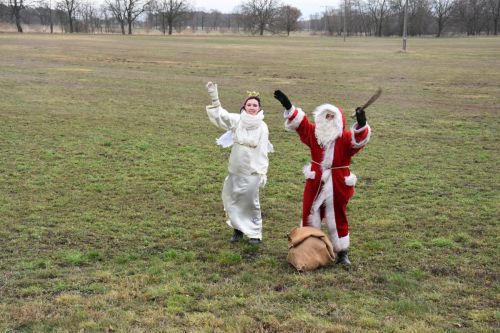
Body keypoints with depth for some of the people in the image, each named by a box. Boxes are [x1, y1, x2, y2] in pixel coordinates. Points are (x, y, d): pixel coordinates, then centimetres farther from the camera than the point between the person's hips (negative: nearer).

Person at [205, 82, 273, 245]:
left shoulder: (262, 127, -6)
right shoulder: (237, 120, -4)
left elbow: (263, 152, -4)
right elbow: (219, 114, -13)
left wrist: (263, 173, -5)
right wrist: (214, 97, -26)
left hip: (252, 172, -2)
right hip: (235, 170, 3)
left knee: (251, 202, 5)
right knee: (232, 200, 11)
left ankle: (255, 232, 20)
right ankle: (238, 228, 30)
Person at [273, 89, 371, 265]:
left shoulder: (346, 138, -10)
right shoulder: (314, 133, 2)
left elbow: (360, 139, -28)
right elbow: (299, 122, -2)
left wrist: (361, 124, -48)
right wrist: (288, 107, -16)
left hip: (338, 185, -3)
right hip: (315, 183, 3)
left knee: (338, 219, 9)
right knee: (310, 216, 12)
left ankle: (342, 252, 22)